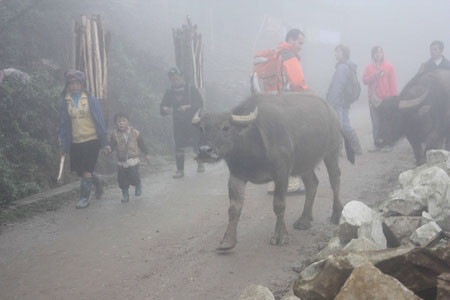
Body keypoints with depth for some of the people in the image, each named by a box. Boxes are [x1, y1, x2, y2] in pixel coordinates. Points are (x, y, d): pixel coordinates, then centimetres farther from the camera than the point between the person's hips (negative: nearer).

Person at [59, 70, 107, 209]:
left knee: (86, 171, -7)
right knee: (80, 171, 9)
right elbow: (63, 124, 8)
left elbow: (100, 120, 1)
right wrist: (64, 145, 5)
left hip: (92, 140, -3)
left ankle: (84, 197, 10)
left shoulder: (91, 100, -2)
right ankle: (97, 181, 37)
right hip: (75, 142, 3)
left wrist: (104, 142, -1)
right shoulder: (65, 102, 4)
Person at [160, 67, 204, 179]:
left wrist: (188, 107, -26)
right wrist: (164, 109, -18)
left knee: (197, 145, 4)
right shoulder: (169, 92, 5)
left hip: (193, 122, -2)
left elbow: (200, 103, -11)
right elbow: (162, 109, 6)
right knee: (179, 147, -3)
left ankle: (200, 164, 26)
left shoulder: (191, 88, -4)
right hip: (178, 124, 2)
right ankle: (180, 170, 3)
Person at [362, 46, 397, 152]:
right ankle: (377, 144, 9)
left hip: (385, 99, -3)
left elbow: (393, 83, 1)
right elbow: (365, 80, 4)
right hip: (373, 99, 3)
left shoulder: (389, 67, 4)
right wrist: (374, 75, -11)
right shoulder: (369, 67, 13)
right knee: (375, 123, 3)